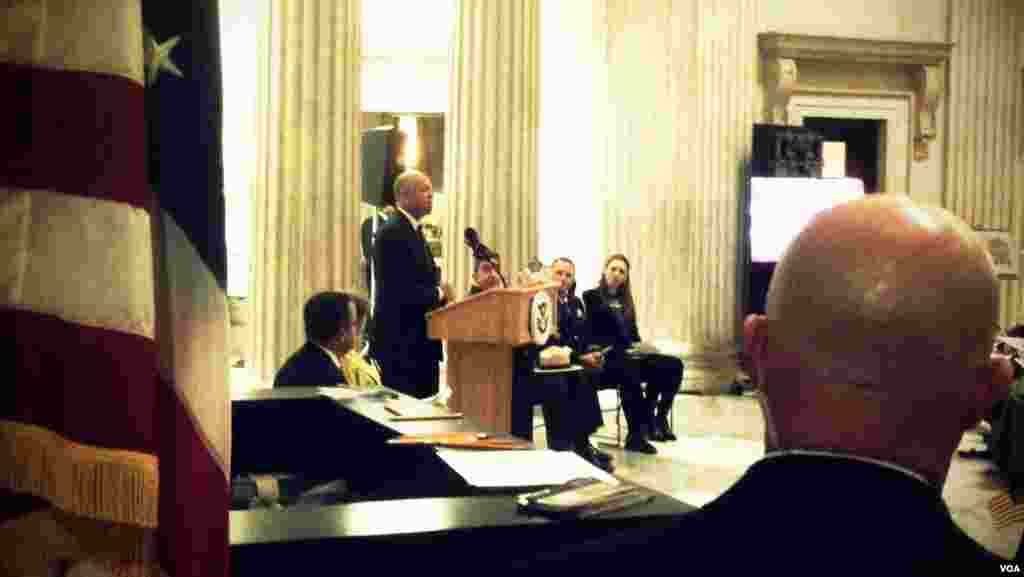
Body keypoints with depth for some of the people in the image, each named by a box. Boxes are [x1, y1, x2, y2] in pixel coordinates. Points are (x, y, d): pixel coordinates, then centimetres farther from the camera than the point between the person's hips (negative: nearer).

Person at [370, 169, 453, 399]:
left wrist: (441, 290, 1)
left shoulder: (413, 230, 17)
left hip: (419, 341, 10)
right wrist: (439, 293, -10)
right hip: (400, 343, -10)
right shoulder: (393, 232, -15)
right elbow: (401, 291, -24)